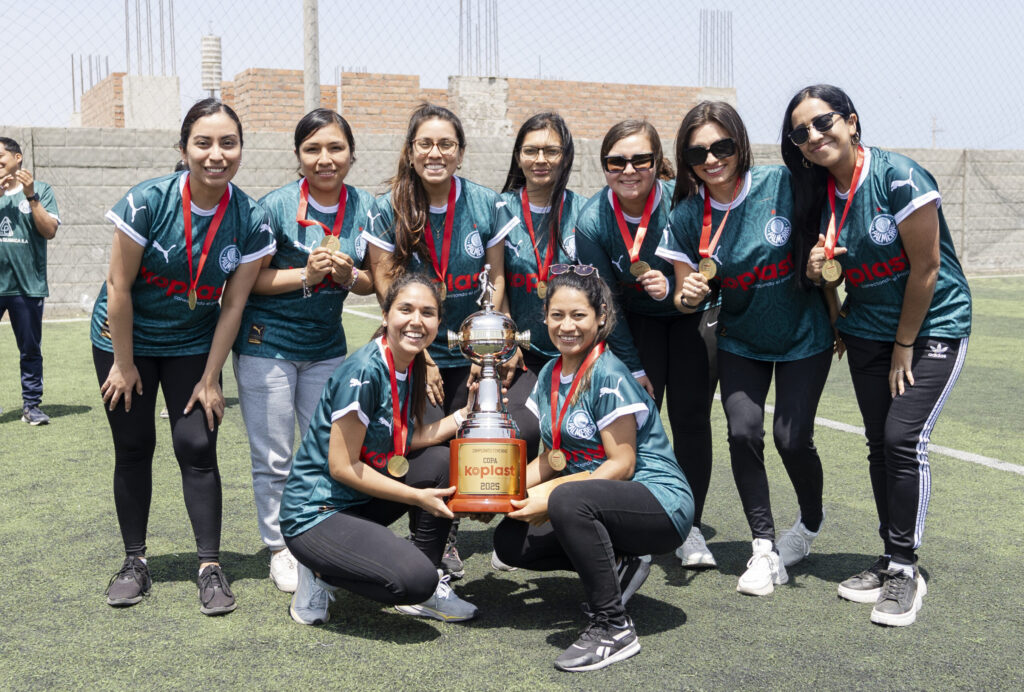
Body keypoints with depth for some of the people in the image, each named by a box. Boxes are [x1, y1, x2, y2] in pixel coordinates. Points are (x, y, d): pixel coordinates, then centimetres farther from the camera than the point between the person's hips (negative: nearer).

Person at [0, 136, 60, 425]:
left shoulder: (40, 190, 5)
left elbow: (49, 230, -5)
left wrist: (31, 197, -12)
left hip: (28, 285, -1)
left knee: (31, 350, 6)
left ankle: (31, 404, 15)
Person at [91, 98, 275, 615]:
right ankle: (134, 563, 17)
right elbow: (119, 287, -15)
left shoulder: (250, 221, -15)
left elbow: (232, 305, -9)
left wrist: (210, 379, -7)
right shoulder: (147, 202, -22)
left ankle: (210, 567, 3)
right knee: (133, 447, 4)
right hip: (126, 338, -1)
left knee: (197, 447, -6)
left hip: (193, 343, 1)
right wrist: (124, 364, -10)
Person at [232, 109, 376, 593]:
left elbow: (373, 283, 6)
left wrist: (349, 275, -15)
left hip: (327, 345, 4)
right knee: (273, 458, 5)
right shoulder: (276, 206, -14)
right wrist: (306, 275, -25)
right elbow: (250, 279, -13)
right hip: (267, 343, -4)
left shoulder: (365, 208, -1)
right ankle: (280, 551, 22)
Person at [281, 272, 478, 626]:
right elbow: (342, 467, -21)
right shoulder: (363, 372, -22)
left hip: (361, 500, 9)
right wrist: (418, 497, -16)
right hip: (314, 514, -9)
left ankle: (426, 588, 5)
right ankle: (324, 575, -1)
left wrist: (470, 411, -1)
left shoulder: (411, 365, 4)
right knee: (416, 578, -27)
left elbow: (411, 438, 7)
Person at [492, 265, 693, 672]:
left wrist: (549, 503, -23)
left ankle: (613, 628, -20)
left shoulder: (609, 374, -17)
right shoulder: (550, 374, 6)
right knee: (510, 541, -2)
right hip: (599, 503, 8)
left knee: (568, 501, -35)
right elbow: (552, 458, 10)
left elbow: (621, 463, -19)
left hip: (661, 503, -8)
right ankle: (616, 566, 9)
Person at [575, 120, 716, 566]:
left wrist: (671, 288, -38)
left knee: (690, 419, -5)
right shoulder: (592, 220, -21)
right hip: (635, 323, 1)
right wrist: (632, 366, -10)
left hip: (693, 315, -1)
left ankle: (689, 527, 6)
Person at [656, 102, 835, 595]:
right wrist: (688, 295, -26)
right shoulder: (687, 217, -10)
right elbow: (684, 298, -4)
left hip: (803, 334, -2)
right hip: (740, 340, 2)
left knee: (791, 438, -6)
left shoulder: (783, 185, -18)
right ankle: (764, 547, 3)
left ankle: (811, 521, 26)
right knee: (742, 430, -12)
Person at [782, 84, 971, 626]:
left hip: (932, 325, -6)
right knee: (879, 444, 6)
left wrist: (905, 346, -12)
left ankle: (905, 570, -1)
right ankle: (892, 560, 18)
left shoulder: (899, 178, -20)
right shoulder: (818, 194, -1)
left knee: (904, 439, -14)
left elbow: (926, 267, -17)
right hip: (867, 332, 6)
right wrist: (818, 270, -14)